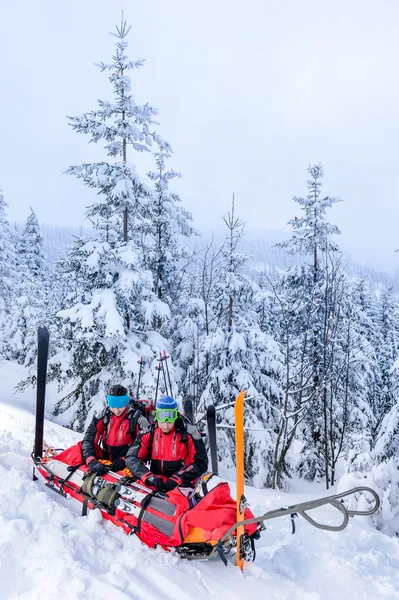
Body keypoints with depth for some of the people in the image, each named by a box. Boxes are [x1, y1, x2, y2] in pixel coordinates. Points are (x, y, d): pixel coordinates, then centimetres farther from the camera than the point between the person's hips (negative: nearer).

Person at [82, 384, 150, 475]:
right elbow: (89, 439, -4)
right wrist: (91, 461, -21)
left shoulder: (136, 418, -9)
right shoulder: (104, 416, 1)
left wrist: (125, 460, -21)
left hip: (127, 465, -4)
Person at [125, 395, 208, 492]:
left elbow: (200, 463, -3)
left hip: (183, 486, -3)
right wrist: (149, 477, -19)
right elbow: (132, 458, -2)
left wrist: (177, 479, -16)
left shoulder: (189, 433, -3)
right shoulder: (148, 434, 3)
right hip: (156, 487, 3)